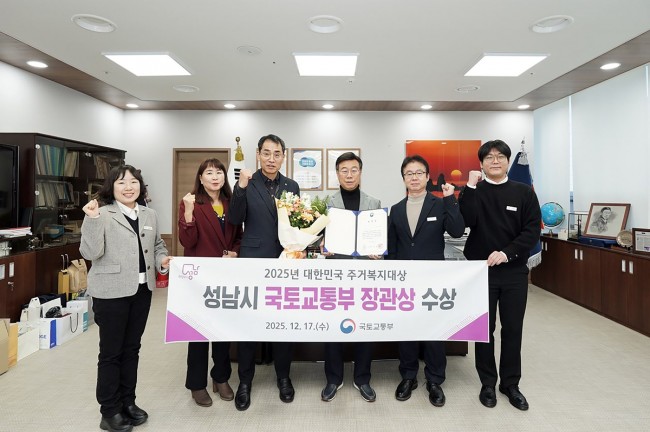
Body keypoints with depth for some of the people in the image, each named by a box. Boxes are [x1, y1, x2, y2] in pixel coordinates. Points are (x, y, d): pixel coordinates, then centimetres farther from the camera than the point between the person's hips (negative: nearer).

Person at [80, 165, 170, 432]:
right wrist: (92, 219, -26)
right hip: (111, 292, -5)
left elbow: (157, 245, 19)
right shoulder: (102, 215, -9)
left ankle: (128, 402, 32)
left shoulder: (149, 215, 9)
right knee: (111, 352, 6)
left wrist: (162, 260, -2)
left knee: (132, 349, 16)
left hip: (142, 290, 6)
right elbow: (90, 253, -16)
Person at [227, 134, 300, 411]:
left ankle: (283, 377, 28)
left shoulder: (292, 186, 7)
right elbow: (235, 219, -12)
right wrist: (241, 188, -24)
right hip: (252, 262, -2)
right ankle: (245, 382, 23)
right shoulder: (247, 183, -1)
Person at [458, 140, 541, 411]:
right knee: (484, 329, 8)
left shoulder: (523, 192, 3)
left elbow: (532, 230, -4)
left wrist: (507, 253, -16)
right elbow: (465, 222, -14)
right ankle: (488, 383, 23)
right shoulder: (473, 191, 3)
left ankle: (511, 384, 25)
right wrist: (471, 188, -16)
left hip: (514, 272, 1)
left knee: (513, 329, 9)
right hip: (480, 271, 0)